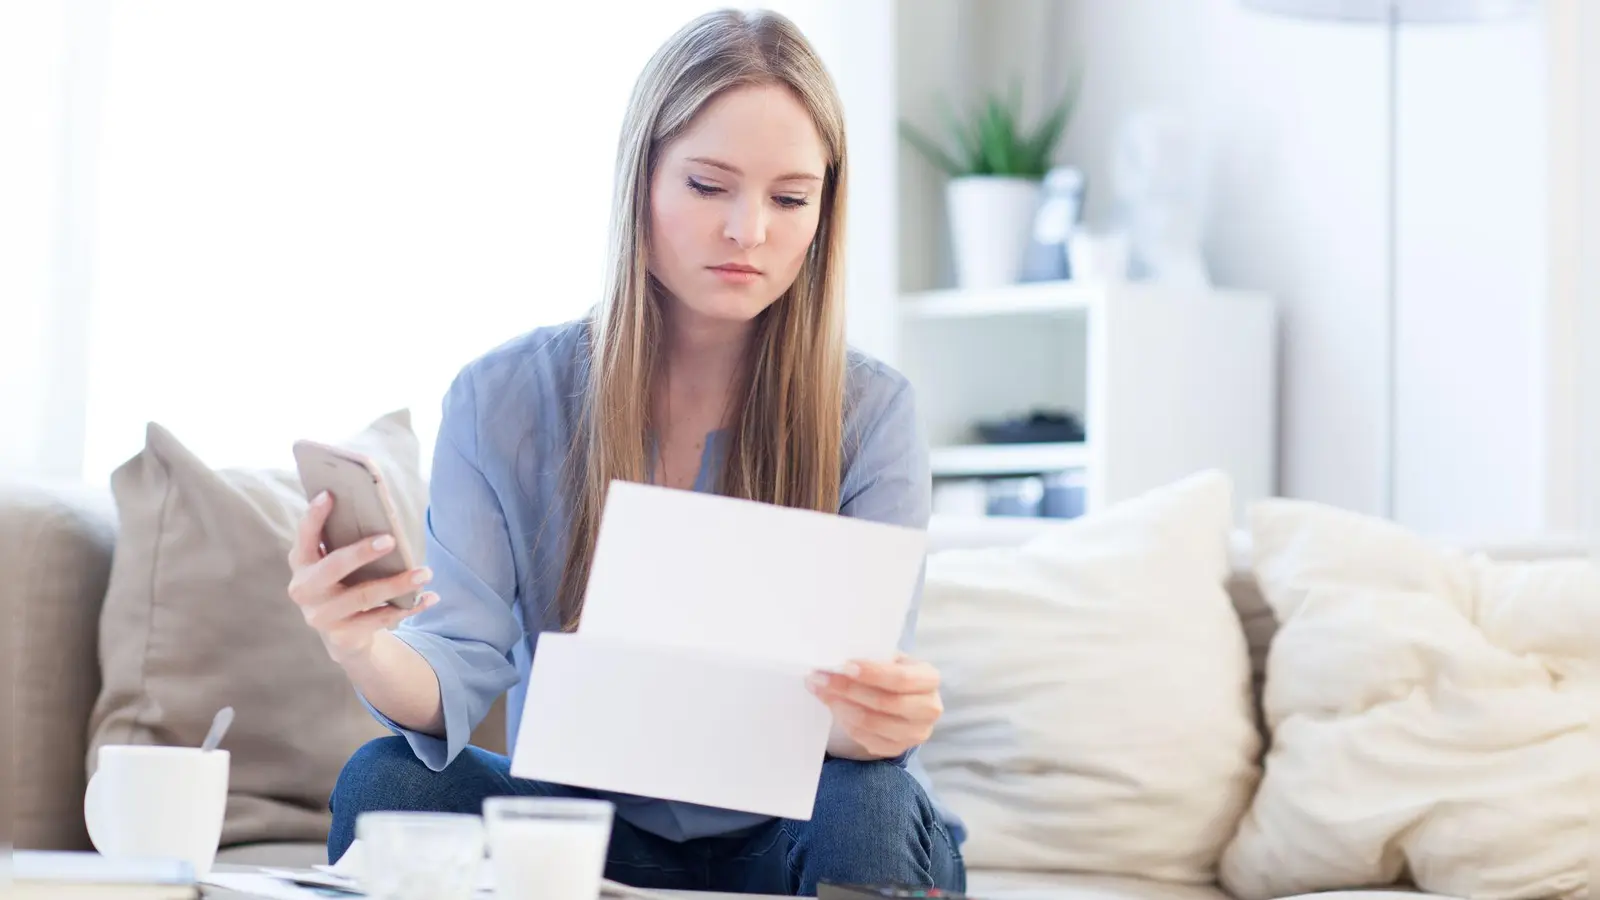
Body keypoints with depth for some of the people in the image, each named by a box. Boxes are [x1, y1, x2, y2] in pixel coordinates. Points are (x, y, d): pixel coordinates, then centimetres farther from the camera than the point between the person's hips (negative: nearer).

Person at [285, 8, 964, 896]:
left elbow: (856, 714, -15)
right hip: (590, 826, 1)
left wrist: (879, 715, -41)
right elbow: (456, 668, -14)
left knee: (871, 803, -34)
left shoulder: (870, 414, -8)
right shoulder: (503, 399, -5)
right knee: (384, 779, -26)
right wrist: (364, 650, -39)